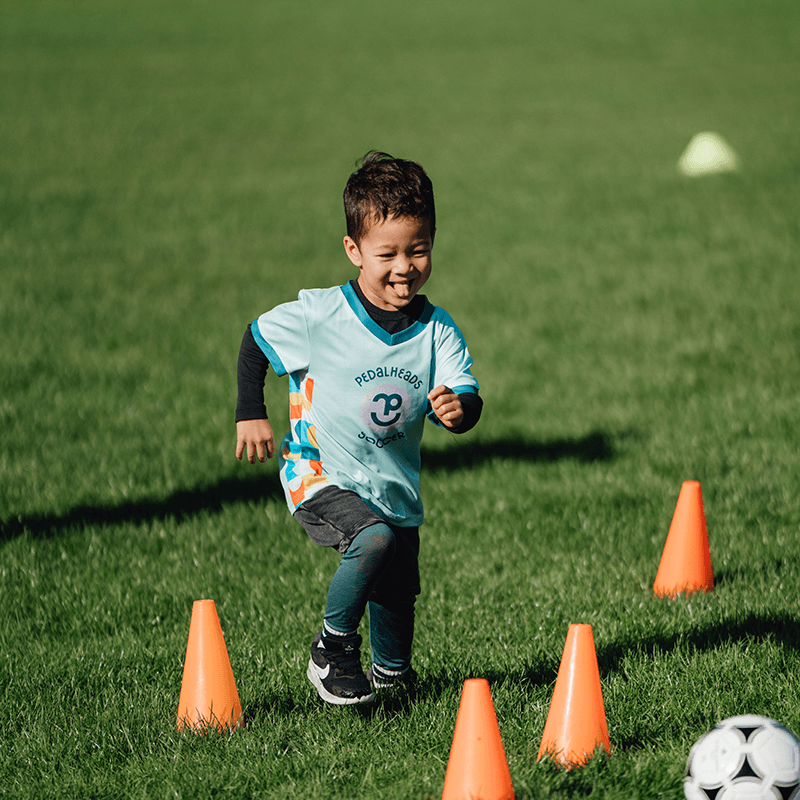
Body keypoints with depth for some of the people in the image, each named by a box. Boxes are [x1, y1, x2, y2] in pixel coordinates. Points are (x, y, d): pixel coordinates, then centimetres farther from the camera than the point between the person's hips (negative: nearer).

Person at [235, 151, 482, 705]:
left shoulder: (437, 328, -7)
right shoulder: (317, 317, -17)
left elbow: (468, 402, -11)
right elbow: (255, 343, -1)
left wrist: (458, 407, -35)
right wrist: (251, 415, -5)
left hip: (395, 488, 5)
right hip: (320, 477, -5)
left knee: (397, 594, 16)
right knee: (374, 538, -32)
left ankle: (390, 674, 47)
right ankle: (333, 650, -11)